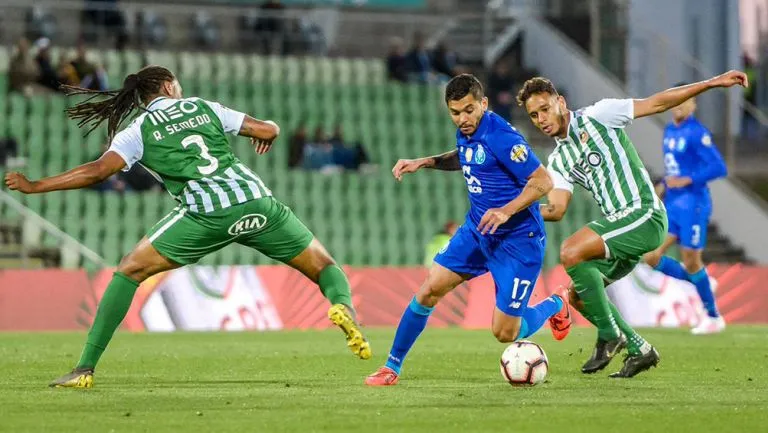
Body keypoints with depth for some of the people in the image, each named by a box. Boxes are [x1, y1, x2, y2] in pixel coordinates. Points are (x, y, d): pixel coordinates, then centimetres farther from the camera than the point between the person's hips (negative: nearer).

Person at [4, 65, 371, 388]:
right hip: (256, 200, 2)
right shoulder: (204, 108, 20)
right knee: (323, 265, 17)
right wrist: (266, 135, 43)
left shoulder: (138, 131, 12)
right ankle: (342, 306, -19)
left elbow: (97, 170, -1)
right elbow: (268, 129, 18)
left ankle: (85, 369, 1)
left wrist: (34, 186, 6)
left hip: (206, 213, -2)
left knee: (130, 270, 9)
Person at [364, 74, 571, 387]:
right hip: (477, 230, 7)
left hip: (517, 239, -7)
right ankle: (392, 367, 10)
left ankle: (554, 307, 28)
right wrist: (425, 162, 11)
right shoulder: (465, 132, 1)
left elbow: (543, 181, -23)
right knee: (429, 290, -3)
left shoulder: (501, 137, -24)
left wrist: (506, 211, -32)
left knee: (505, 333, -4)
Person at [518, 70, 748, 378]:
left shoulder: (596, 117, -1)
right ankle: (639, 350, 15)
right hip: (620, 224, 8)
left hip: (644, 214, -8)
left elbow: (656, 104, -1)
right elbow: (556, 210, 6)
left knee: (571, 252, -23)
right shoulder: (558, 161, 17)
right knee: (578, 295, 4)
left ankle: (610, 335, -13)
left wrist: (712, 83, -5)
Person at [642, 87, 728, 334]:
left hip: (693, 205, -8)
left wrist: (686, 181, -22)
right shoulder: (670, 131, 12)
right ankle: (701, 284, 19)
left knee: (691, 262, -2)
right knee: (651, 258, 1)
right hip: (672, 206, 8)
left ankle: (714, 318, 14)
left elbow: (719, 168, -19)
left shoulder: (697, 133, -13)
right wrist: (663, 187, 9)